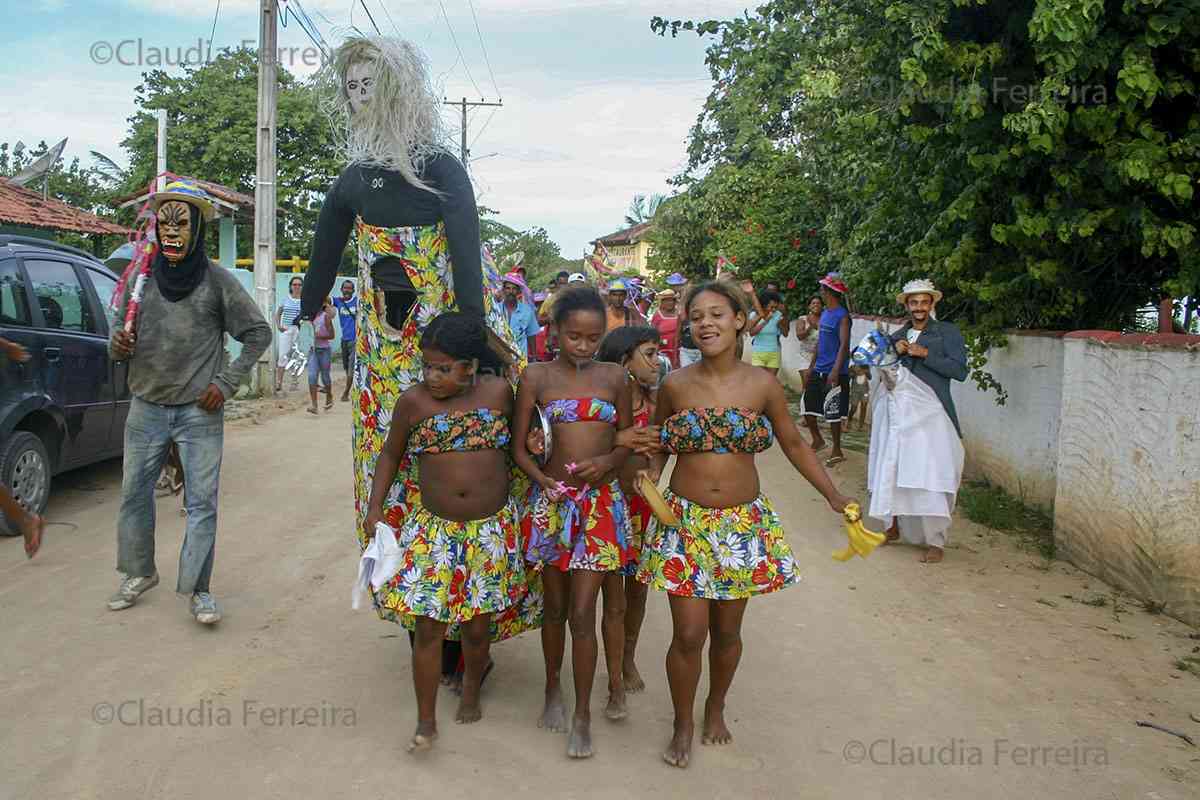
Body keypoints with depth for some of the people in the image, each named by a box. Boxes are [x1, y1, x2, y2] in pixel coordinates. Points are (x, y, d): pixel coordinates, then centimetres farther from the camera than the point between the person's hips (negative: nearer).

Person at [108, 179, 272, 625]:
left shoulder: (217, 281, -4)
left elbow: (258, 333, 2)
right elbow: (120, 345, 15)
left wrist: (226, 383, -5)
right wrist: (117, 346, -10)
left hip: (200, 412, -3)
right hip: (146, 408, 4)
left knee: (202, 503, -1)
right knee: (134, 493, 13)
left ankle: (198, 589, 8)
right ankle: (139, 573, 32)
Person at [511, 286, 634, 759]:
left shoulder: (614, 378, 3)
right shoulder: (536, 377, -1)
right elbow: (518, 446, 1)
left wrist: (608, 461, -12)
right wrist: (544, 480, -17)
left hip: (601, 501, 0)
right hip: (550, 500, 1)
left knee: (582, 612, -3)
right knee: (555, 606, 13)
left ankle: (582, 714, 13)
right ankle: (553, 689, 37)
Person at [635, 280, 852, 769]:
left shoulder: (763, 386, -5)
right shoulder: (675, 385, -5)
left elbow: (793, 444, 6)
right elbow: (657, 445, 9)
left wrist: (834, 496, 2)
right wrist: (650, 476, -10)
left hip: (744, 523, 1)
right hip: (685, 520, -1)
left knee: (727, 630, 14)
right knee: (689, 634, 0)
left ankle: (716, 709, 41)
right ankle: (683, 723, 25)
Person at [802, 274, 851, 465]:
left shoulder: (842, 316, -13)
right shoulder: (824, 314, 12)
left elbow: (844, 345, -20)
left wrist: (835, 371, -29)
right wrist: (811, 367, 18)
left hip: (835, 373, -8)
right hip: (819, 371, 8)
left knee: (834, 413, 1)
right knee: (807, 406, 10)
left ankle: (837, 452, 14)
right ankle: (818, 440, 29)